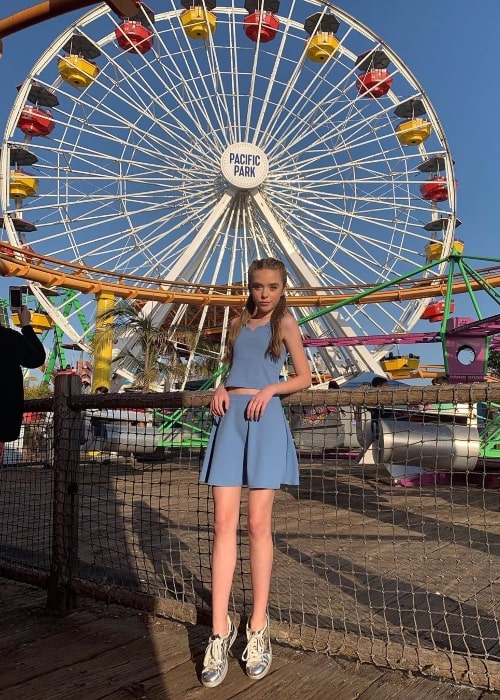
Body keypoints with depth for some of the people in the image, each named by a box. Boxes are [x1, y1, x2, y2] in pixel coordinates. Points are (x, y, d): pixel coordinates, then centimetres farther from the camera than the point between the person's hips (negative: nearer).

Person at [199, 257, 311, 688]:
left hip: (266, 420, -3)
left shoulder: (285, 322, 8)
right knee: (224, 523, -3)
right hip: (230, 419, 4)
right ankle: (220, 630, 1)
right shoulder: (238, 324, 19)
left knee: (258, 524, -2)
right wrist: (221, 390, 4)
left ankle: (258, 628, 9)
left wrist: (271, 389, -10)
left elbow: (305, 379, 7)